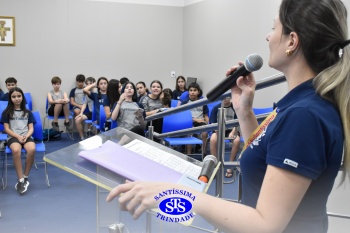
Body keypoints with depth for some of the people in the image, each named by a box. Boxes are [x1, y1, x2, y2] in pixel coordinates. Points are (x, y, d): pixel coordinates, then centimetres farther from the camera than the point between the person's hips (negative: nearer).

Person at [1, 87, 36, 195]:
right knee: (16, 150, -38)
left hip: (26, 136, 2)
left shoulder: (28, 112, 16)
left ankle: (25, 177, -18)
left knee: (32, 149, -35)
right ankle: (21, 180, -31)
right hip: (13, 137, -1)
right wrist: (18, 136, -12)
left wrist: (26, 136, -11)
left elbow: (31, 128, 10)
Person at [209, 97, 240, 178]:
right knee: (213, 139, -34)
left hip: (232, 129, 0)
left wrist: (233, 132, -20)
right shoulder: (216, 108, 3)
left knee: (237, 140, -34)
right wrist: (217, 129, -19)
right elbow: (212, 123, 1)